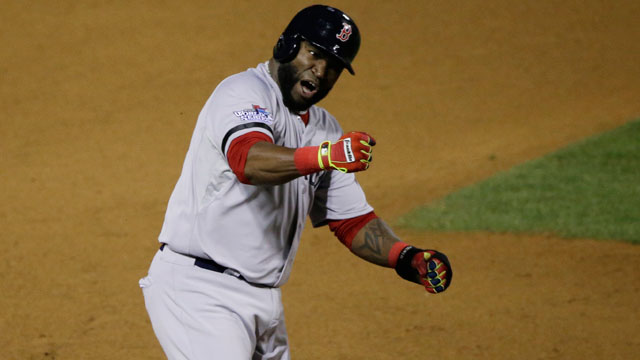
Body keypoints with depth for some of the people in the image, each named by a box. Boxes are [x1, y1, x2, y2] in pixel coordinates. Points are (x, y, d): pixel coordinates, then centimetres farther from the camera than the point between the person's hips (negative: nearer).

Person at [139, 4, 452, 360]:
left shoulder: (324, 130, 14)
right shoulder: (243, 92, -11)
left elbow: (353, 221, 14)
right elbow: (248, 160, -33)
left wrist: (407, 258, -5)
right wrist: (324, 156, -50)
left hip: (263, 299, 9)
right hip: (197, 292, -9)